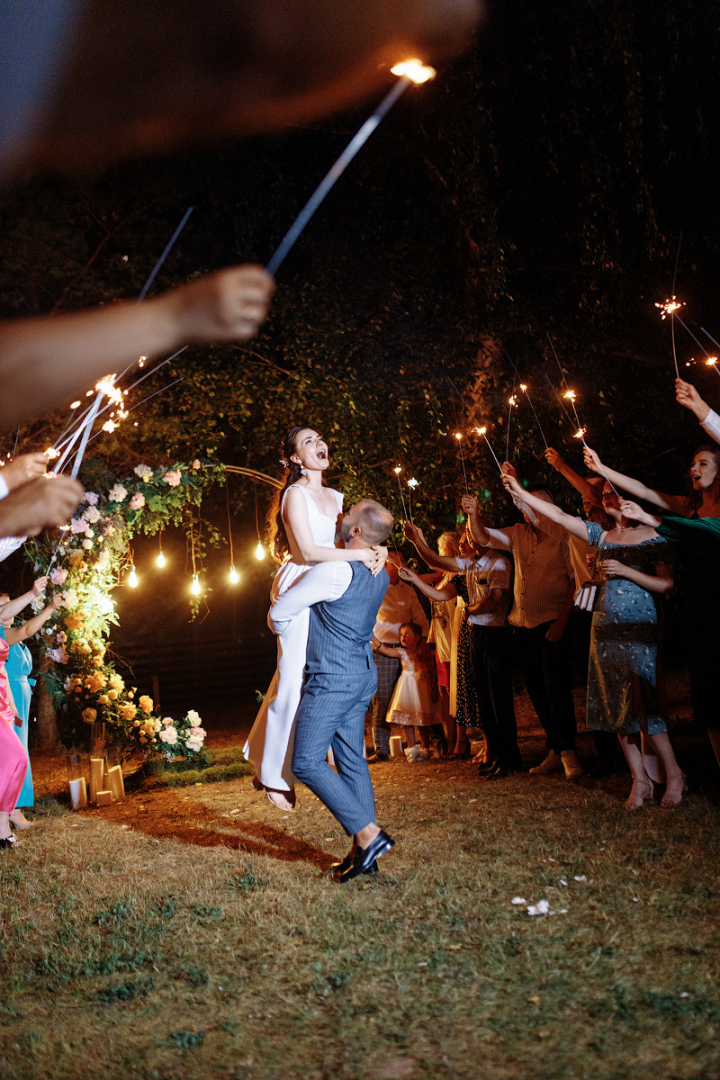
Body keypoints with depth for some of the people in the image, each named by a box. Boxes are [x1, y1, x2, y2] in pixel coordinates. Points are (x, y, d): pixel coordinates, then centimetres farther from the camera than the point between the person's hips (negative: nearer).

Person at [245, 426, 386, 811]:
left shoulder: (336, 497, 16)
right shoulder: (295, 494, -7)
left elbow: (353, 539, 15)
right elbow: (307, 551, -17)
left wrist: (377, 551, -6)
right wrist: (359, 554, -16)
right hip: (299, 589, -8)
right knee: (294, 681, -8)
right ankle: (274, 775, 5)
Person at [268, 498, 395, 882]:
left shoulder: (335, 571, -19)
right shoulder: (379, 575, 7)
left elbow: (280, 611, -10)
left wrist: (282, 631, 13)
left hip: (332, 677, -9)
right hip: (363, 673, 9)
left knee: (307, 761, -5)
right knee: (351, 760, 11)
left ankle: (368, 834, -6)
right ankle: (363, 851, 13)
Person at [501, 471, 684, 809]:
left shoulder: (652, 536, -1)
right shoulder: (601, 535, 11)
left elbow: (665, 584, -5)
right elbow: (558, 515, 8)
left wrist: (625, 571, -15)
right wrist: (519, 492, 4)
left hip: (639, 629, -5)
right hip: (605, 629, 5)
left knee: (641, 702, -9)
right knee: (617, 705, 5)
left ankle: (674, 774, 7)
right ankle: (640, 779, 13)